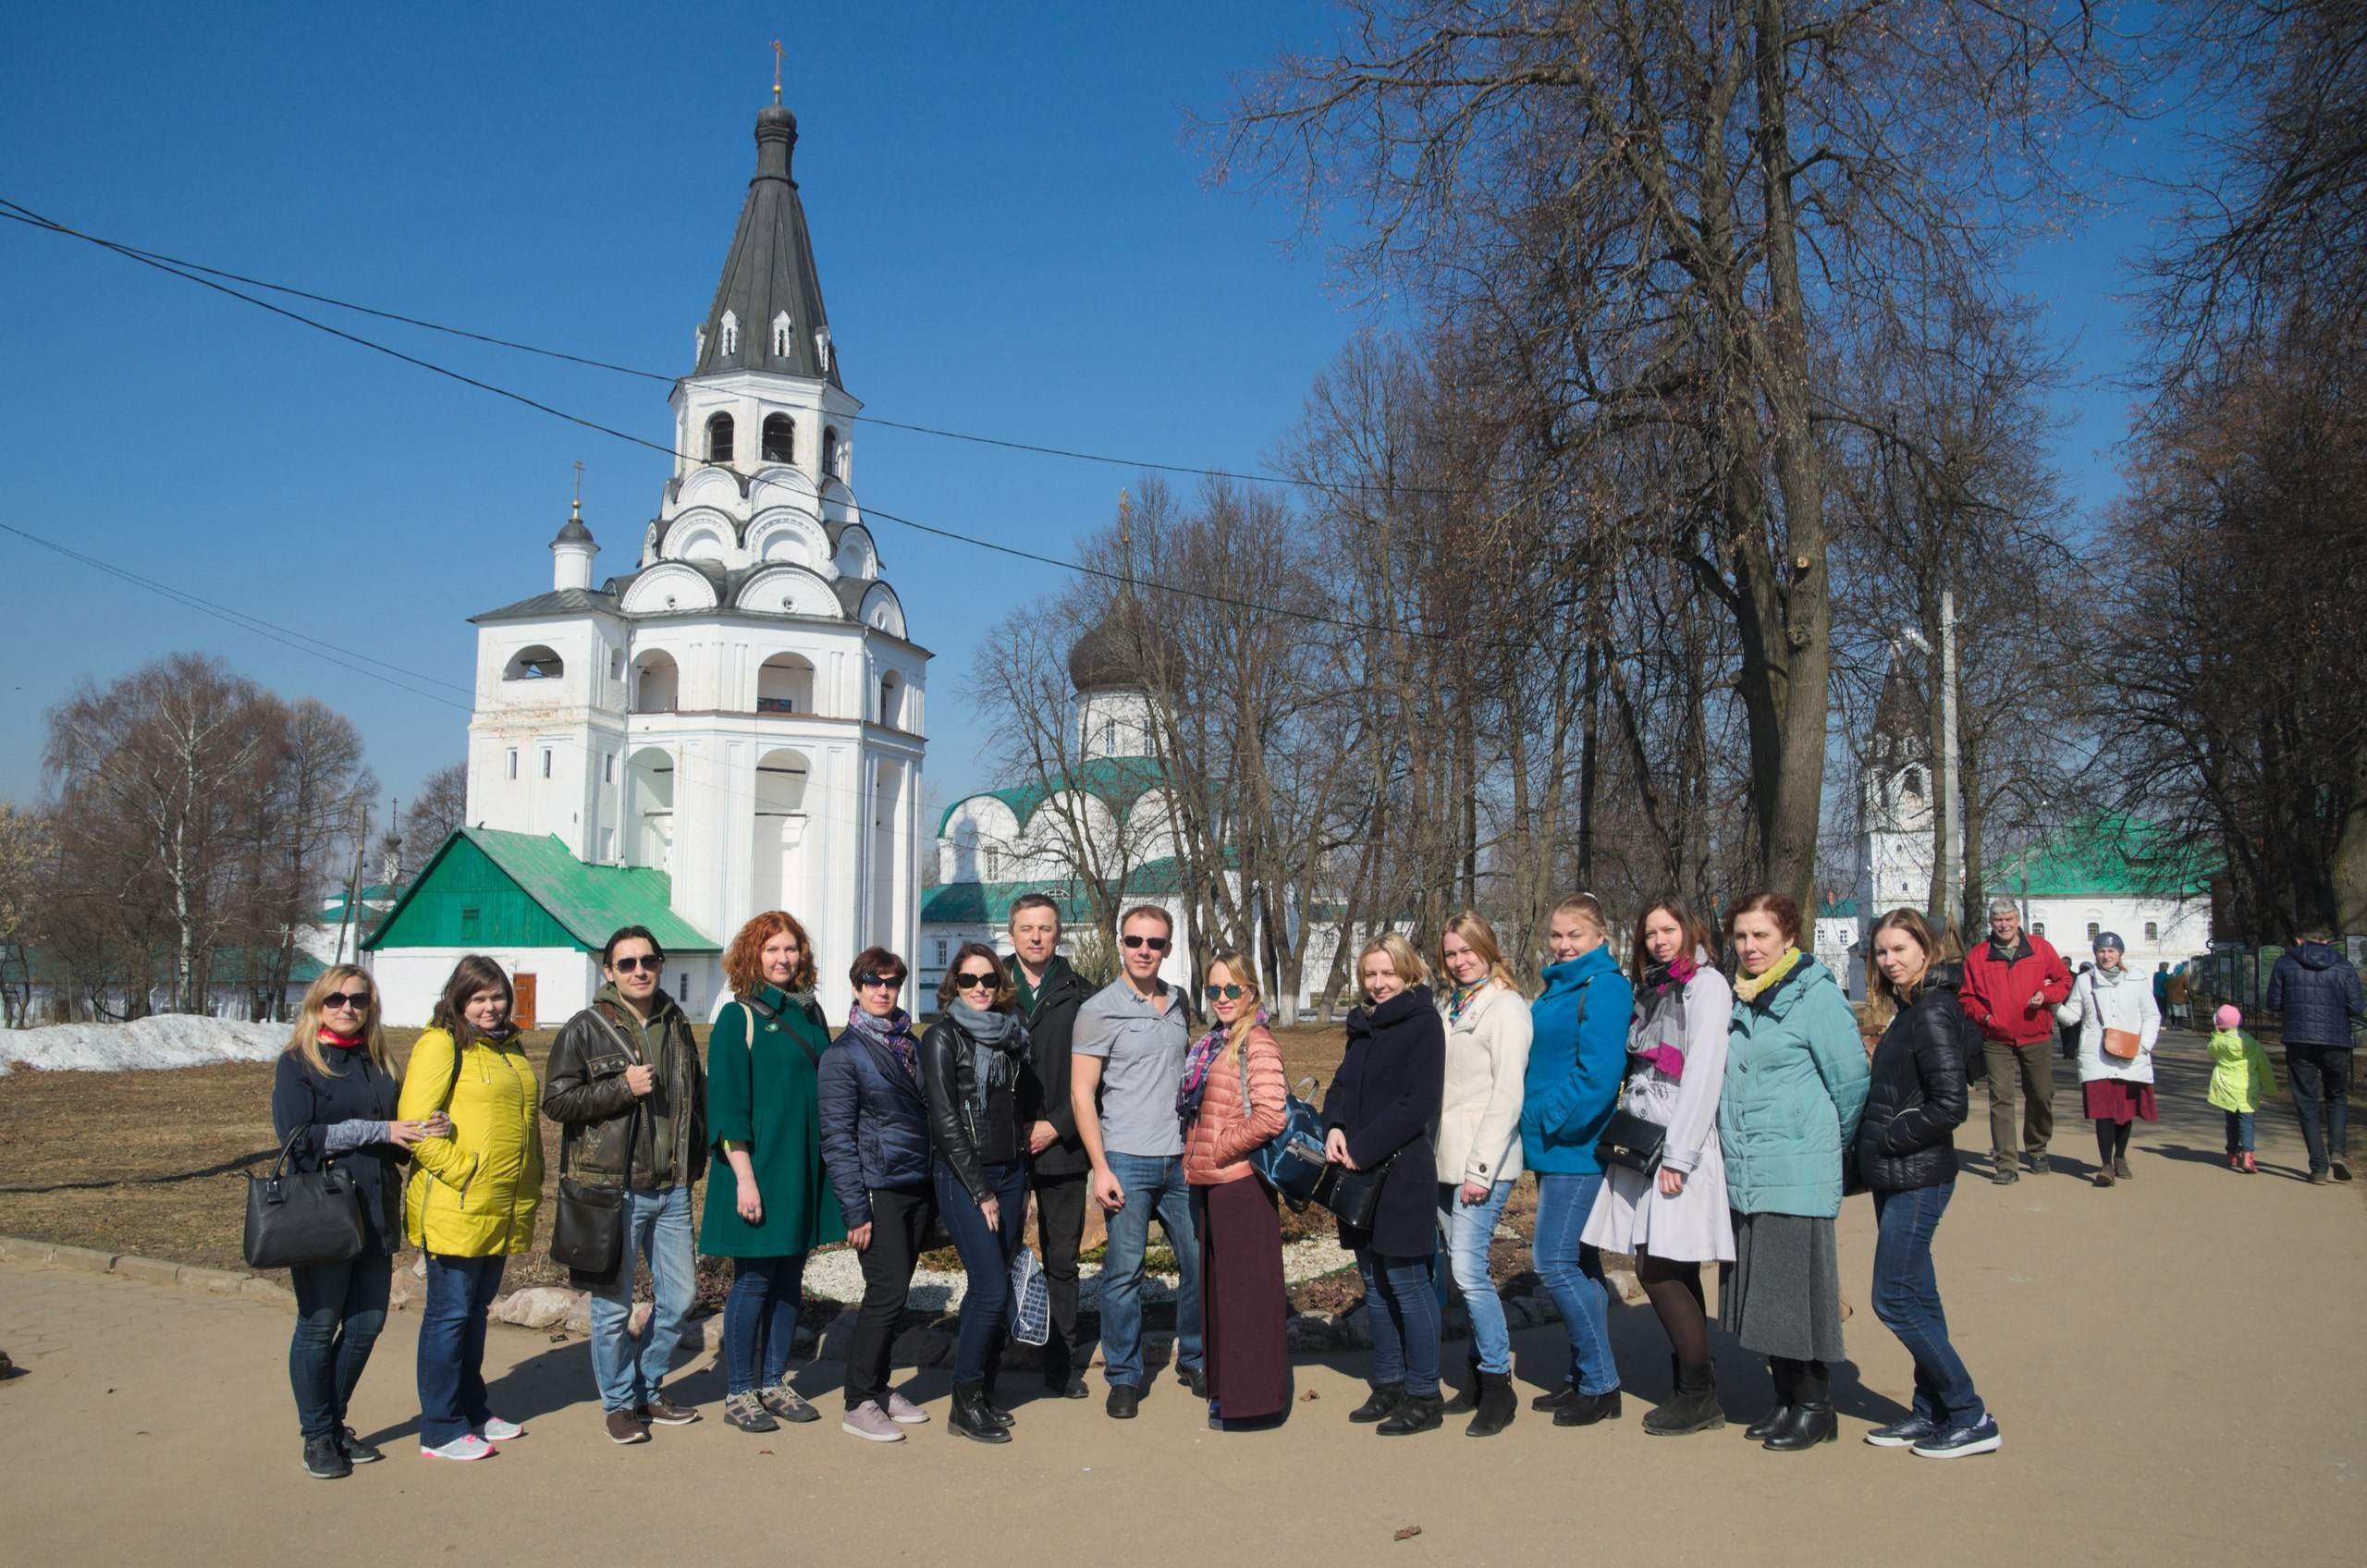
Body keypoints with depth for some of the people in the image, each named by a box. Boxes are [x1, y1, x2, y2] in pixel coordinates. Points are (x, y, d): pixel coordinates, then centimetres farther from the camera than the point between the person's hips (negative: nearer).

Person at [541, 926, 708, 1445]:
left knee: (679, 1296, 10)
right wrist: (622, 1088, -17)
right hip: (613, 1188, -5)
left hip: (671, 1188, 5)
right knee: (613, 1305, 1)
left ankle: (649, 1389, 28)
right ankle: (619, 1402, 19)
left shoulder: (677, 1026, 12)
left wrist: (695, 1160, 15)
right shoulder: (585, 1029, -4)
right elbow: (555, 1100, -8)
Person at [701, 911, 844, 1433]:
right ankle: (738, 1393, 12)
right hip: (760, 1167, -6)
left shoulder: (810, 1013, 11)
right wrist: (745, 1177, -16)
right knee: (753, 1279, 0)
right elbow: (727, 1104, -11)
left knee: (790, 1277, 11)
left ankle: (774, 1383, 21)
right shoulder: (738, 1017, -6)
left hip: (808, 1168, 6)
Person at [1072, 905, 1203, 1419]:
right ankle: (1124, 1378, 14)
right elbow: (1081, 1094, -6)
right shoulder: (1100, 1009, -6)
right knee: (1124, 1272, 0)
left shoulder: (1178, 1004, 10)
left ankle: (1194, 1361, 26)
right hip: (1127, 1162, -5)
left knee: (1199, 1262, 8)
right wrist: (1100, 1168, -11)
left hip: (1181, 1160, 5)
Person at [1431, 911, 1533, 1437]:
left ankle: (1498, 1387, 0)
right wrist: (1436, 1155, 10)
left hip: (1483, 1162, -7)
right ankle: (1479, 1378, 21)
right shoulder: (1446, 1005, 16)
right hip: (1446, 1160, 7)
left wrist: (1481, 1168, -17)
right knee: (1461, 1270, 10)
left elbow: (1507, 1094, -14)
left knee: (1469, 1270, -12)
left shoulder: (1505, 1007, -7)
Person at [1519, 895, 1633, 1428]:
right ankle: (1583, 1378, 22)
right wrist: (1537, 1123, 10)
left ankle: (1601, 1384, 1)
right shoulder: (1556, 989, 15)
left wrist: (1555, 1119, -15)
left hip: (1577, 1145, -9)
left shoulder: (1604, 988, -14)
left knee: (1554, 1261, -9)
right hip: (1553, 1148, 9)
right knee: (1578, 1263, 14)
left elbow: (1599, 1070, -23)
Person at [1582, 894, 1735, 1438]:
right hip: (1641, 1142, 7)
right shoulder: (1652, 990, 19)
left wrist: (1678, 1154, -16)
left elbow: (1703, 1072, -13)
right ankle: (1695, 1393, 16)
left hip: (1678, 1144, -7)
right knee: (1669, 1272, 8)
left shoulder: (1706, 984, -5)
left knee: (1660, 1269, -8)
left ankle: (1699, 1396, 4)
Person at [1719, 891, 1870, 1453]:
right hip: (1743, 1177, 7)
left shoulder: (1817, 997, -9)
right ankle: (1785, 1398, 24)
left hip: (1797, 1176, -7)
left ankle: (1815, 1406, 13)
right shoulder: (1737, 1001, 11)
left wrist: (1828, 1149, 3)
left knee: (1797, 1290, 0)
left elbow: (1851, 1084, -7)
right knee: (1760, 1292, 12)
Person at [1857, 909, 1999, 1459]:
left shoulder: (1933, 1013, -17)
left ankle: (1971, 1418, 4)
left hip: (1917, 1180, -9)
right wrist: (1872, 1146, 8)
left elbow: (1950, 1105, -21)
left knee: (1895, 1300, -5)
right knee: (1916, 1296, 14)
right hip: (1897, 1179, 9)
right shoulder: (1908, 1009, 12)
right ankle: (1932, 1410, 23)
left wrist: (1888, 1140, -13)